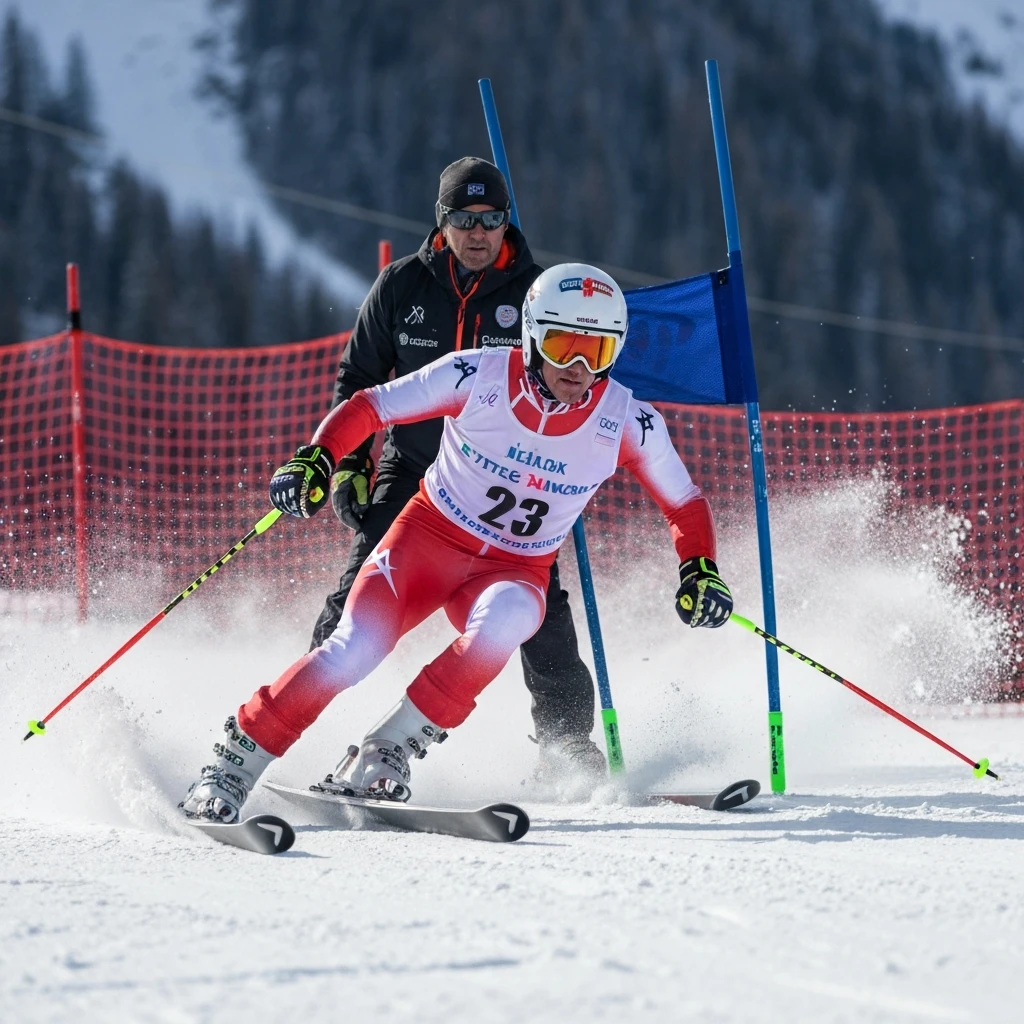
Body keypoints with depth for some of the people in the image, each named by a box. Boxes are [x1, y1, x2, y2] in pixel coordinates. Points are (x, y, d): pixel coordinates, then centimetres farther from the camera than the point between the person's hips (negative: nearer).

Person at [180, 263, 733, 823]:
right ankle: (234, 762, -10)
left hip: (516, 569, 1)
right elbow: (369, 406, -8)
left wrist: (699, 571, -15)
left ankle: (385, 753, -24)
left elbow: (685, 503, 2)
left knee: (501, 623, -34)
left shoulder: (628, 423, -13)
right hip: (431, 535, -1)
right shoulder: (477, 377, -17)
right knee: (356, 646, -23)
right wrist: (315, 459, -24)